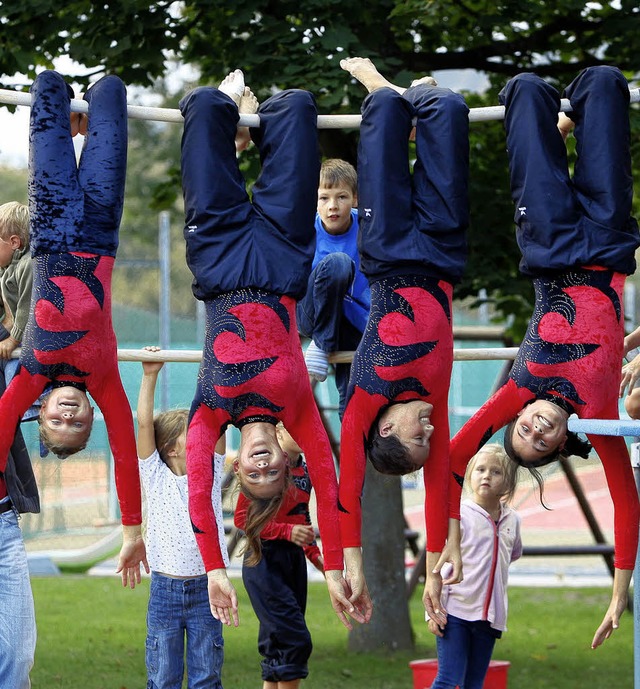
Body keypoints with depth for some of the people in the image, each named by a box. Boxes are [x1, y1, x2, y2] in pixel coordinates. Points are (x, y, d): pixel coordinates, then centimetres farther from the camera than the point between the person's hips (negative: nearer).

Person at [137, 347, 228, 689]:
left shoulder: (210, 473, 6)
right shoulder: (156, 477, 1)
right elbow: (144, 423, -7)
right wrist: (150, 376, -10)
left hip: (205, 587, 2)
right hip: (165, 588, -2)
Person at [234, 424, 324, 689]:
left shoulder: (303, 469, 11)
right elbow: (242, 517, -13)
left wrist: (315, 555, 9)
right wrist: (287, 532, -22)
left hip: (295, 559, 8)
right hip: (265, 560, -8)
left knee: (277, 644, 8)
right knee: (295, 640, -13)